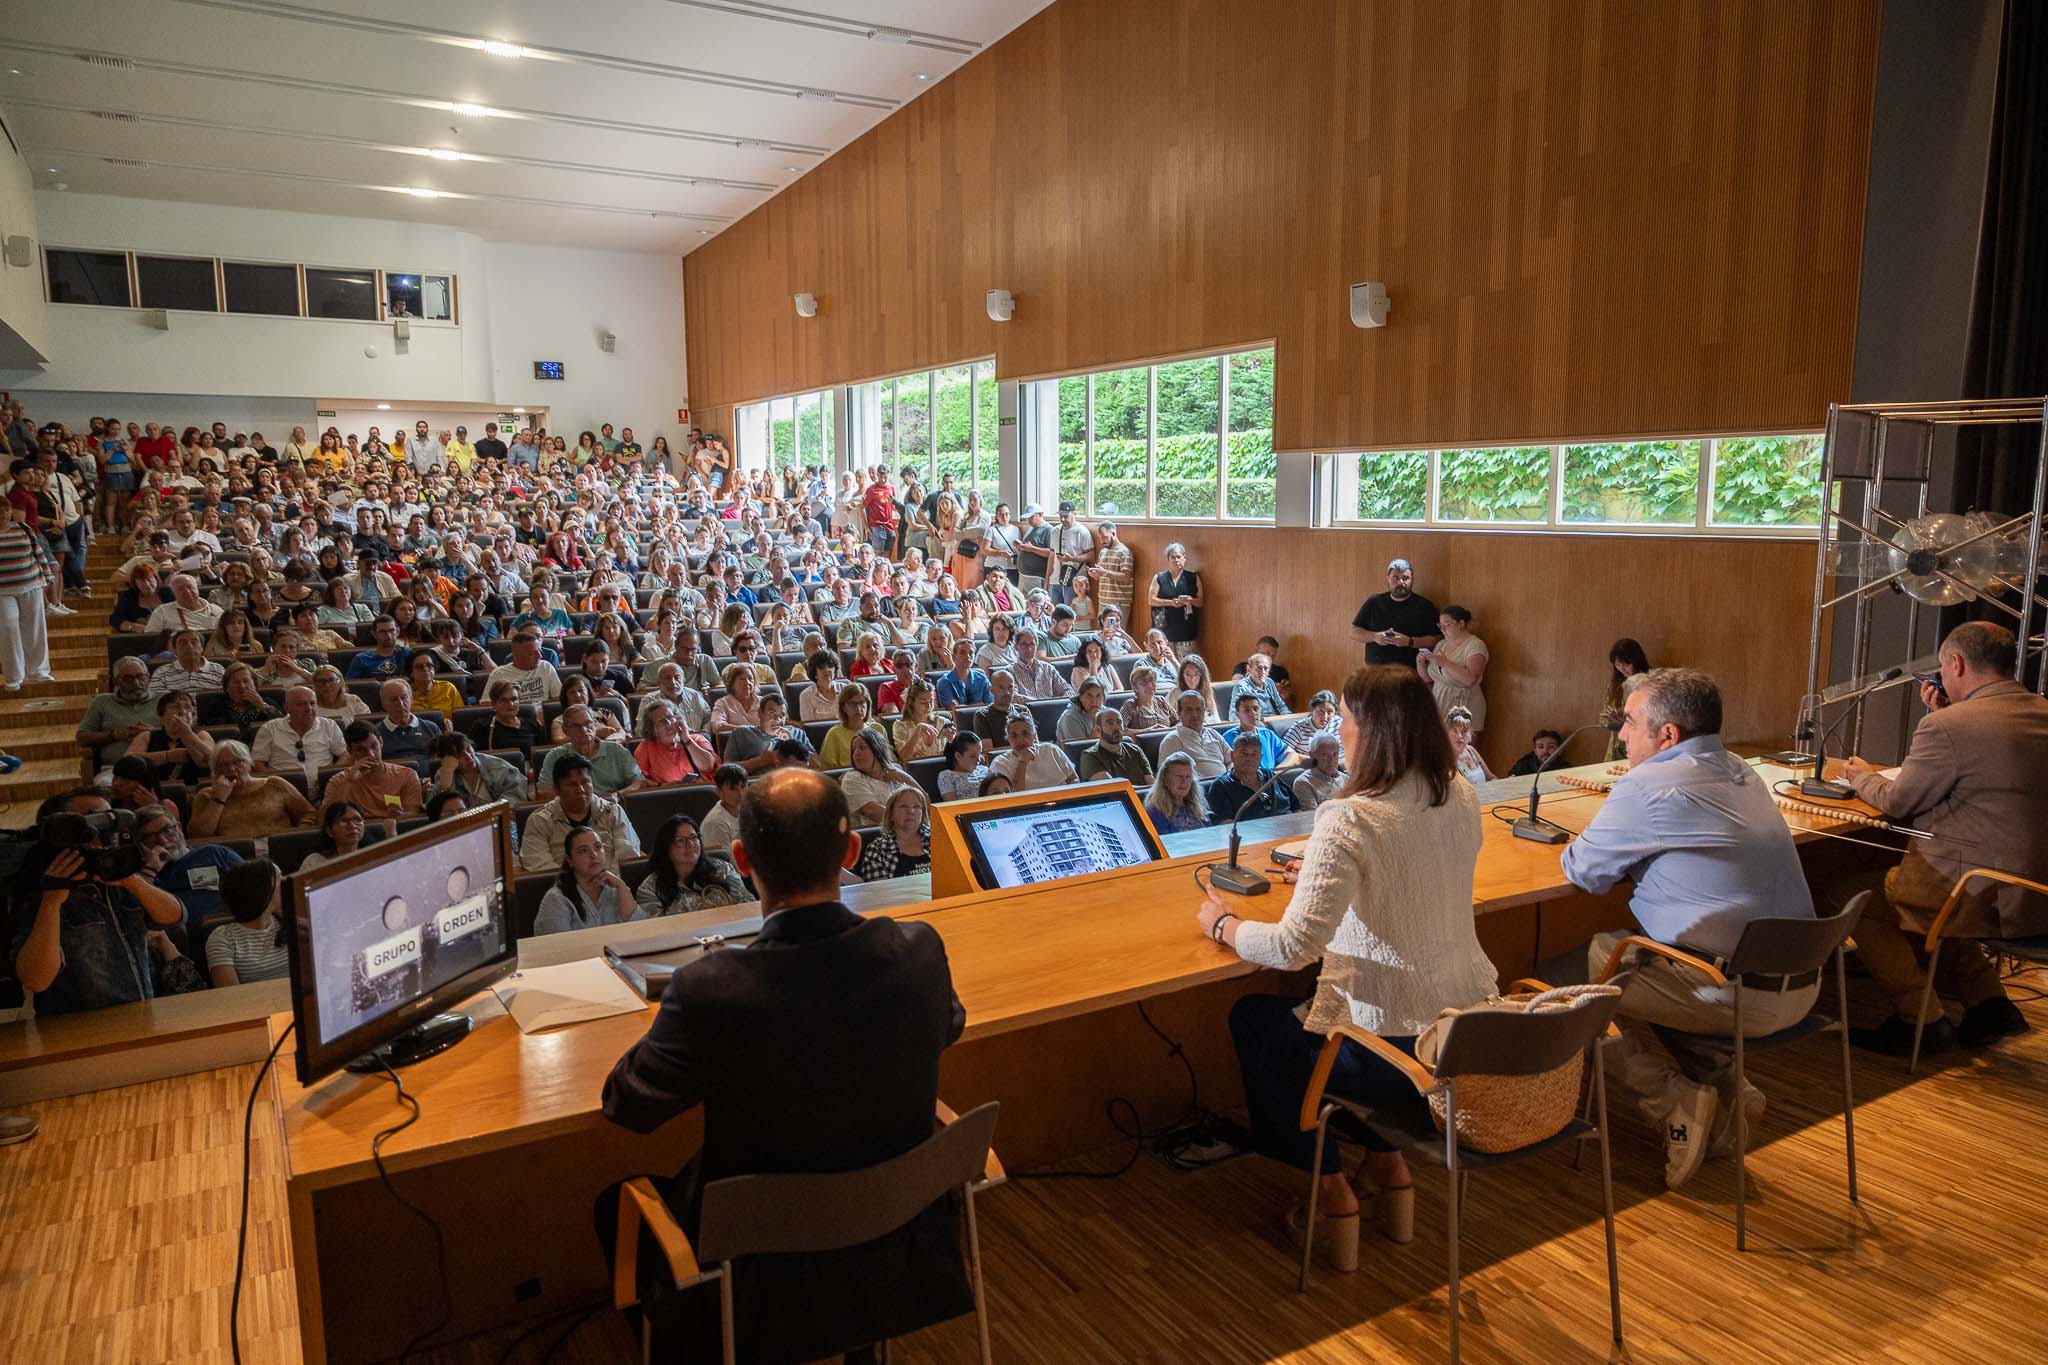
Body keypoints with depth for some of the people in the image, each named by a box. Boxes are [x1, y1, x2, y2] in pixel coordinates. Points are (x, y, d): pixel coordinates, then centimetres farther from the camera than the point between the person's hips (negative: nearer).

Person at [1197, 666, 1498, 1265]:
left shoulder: (1349, 820, -25)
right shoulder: (1462, 801, -1)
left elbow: (1294, 946, -28)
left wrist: (1224, 925, -11)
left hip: (1397, 1050, -7)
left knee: (1252, 1019, 18)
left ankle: (1331, 1191, 21)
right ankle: (1387, 1168, 34)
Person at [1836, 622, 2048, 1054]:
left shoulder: (1948, 727, -20)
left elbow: (1898, 802, -8)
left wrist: (1860, 776, 12)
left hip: (1991, 900, -9)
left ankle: (1920, 1016, 10)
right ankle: (1987, 1000, 26)